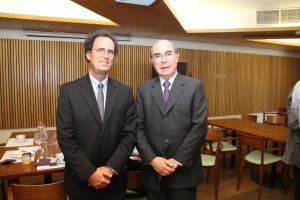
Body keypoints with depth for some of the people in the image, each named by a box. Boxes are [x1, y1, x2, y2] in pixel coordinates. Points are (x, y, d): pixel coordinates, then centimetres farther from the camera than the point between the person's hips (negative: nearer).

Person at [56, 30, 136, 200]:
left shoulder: (125, 92, -2)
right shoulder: (69, 91, -7)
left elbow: (130, 135, -5)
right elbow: (65, 138, -10)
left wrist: (111, 168, -13)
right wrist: (89, 173, -14)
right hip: (80, 180, -1)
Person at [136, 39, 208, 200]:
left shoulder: (195, 86, -3)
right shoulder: (143, 90, 3)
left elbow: (200, 126, -9)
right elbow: (139, 128, 0)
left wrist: (178, 160, -13)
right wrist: (152, 159, -11)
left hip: (184, 170, -1)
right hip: (153, 171, 2)